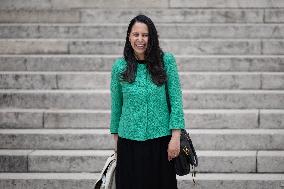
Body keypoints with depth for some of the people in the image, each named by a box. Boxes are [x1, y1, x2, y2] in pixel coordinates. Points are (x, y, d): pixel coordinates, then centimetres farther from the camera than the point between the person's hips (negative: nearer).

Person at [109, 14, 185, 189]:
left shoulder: (166, 61, -3)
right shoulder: (120, 66, 1)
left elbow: (176, 100, -3)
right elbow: (116, 105, 10)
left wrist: (176, 137, -9)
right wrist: (116, 139, 12)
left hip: (160, 139, -1)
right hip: (129, 140, 1)